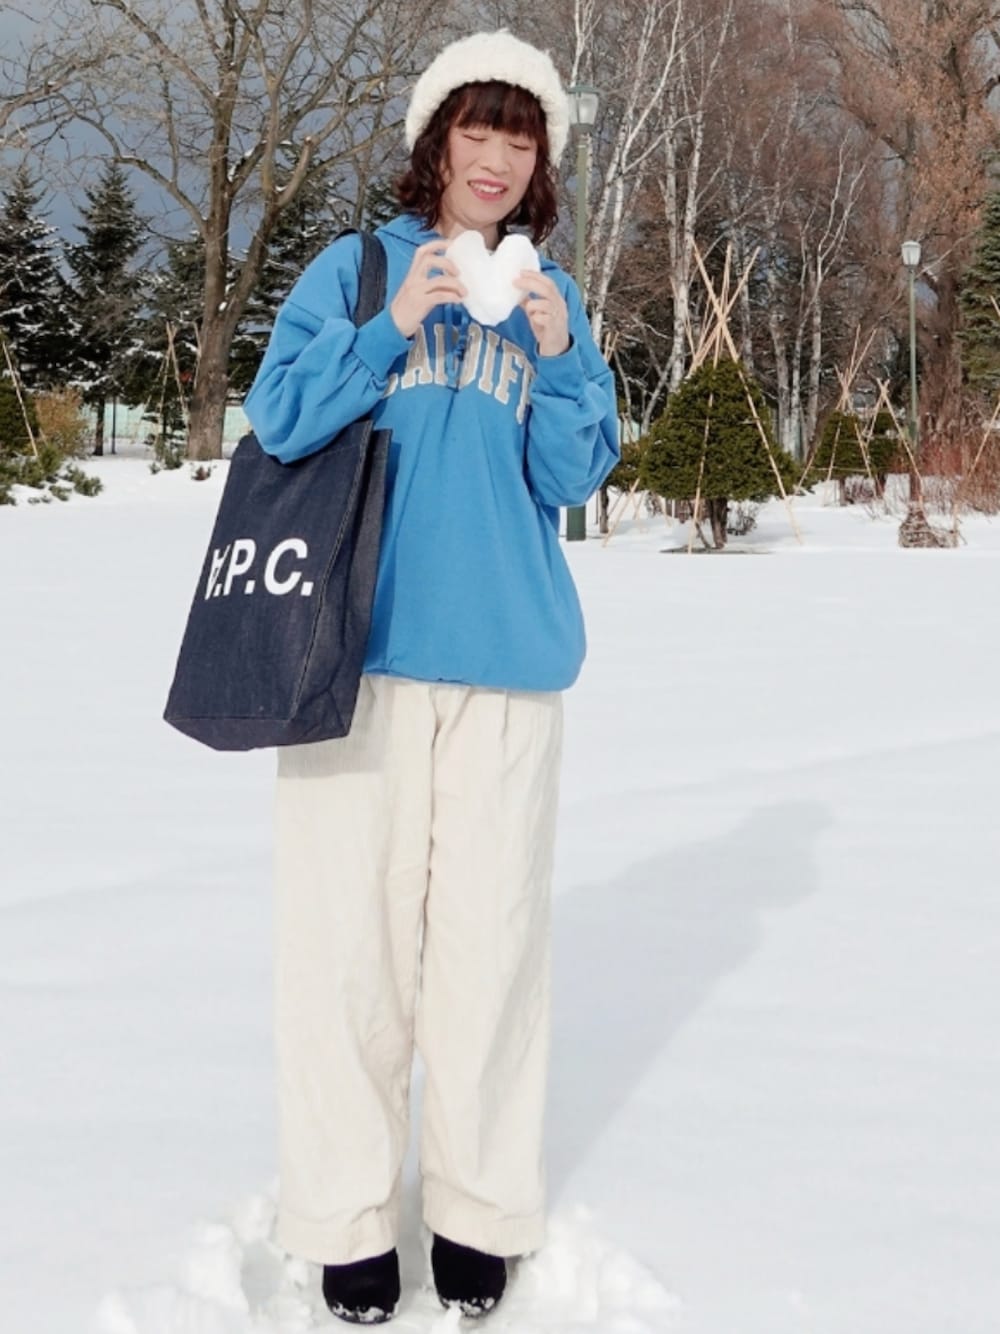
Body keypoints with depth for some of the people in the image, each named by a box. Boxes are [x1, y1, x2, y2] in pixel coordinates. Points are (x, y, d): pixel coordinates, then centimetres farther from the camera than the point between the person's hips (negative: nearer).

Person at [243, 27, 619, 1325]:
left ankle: (482, 1206, 14)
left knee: (491, 928, 3)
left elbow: (574, 473, 8)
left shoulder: (551, 298, 15)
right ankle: (347, 1212, 9)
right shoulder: (357, 268, 7)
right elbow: (279, 418, -3)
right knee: (351, 927, -3)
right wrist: (394, 329, -14)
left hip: (508, 649, 2)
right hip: (362, 643, -2)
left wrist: (557, 360, -8)